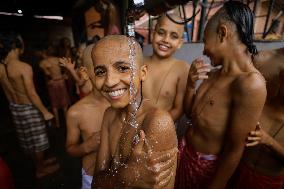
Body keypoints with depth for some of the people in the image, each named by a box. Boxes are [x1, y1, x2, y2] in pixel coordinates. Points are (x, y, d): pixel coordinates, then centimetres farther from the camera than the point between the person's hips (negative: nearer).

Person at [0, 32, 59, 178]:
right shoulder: (24, 67, -24)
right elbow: (32, 94, -23)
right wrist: (45, 111, -15)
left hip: (15, 107, 8)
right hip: (28, 107, -8)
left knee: (28, 138, 22)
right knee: (36, 139, 10)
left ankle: (40, 162, 43)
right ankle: (41, 170, 30)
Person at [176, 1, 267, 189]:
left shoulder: (250, 83, -26)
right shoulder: (214, 73, -4)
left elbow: (235, 148, -21)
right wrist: (191, 84, -11)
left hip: (208, 165, -6)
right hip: (184, 150, 6)